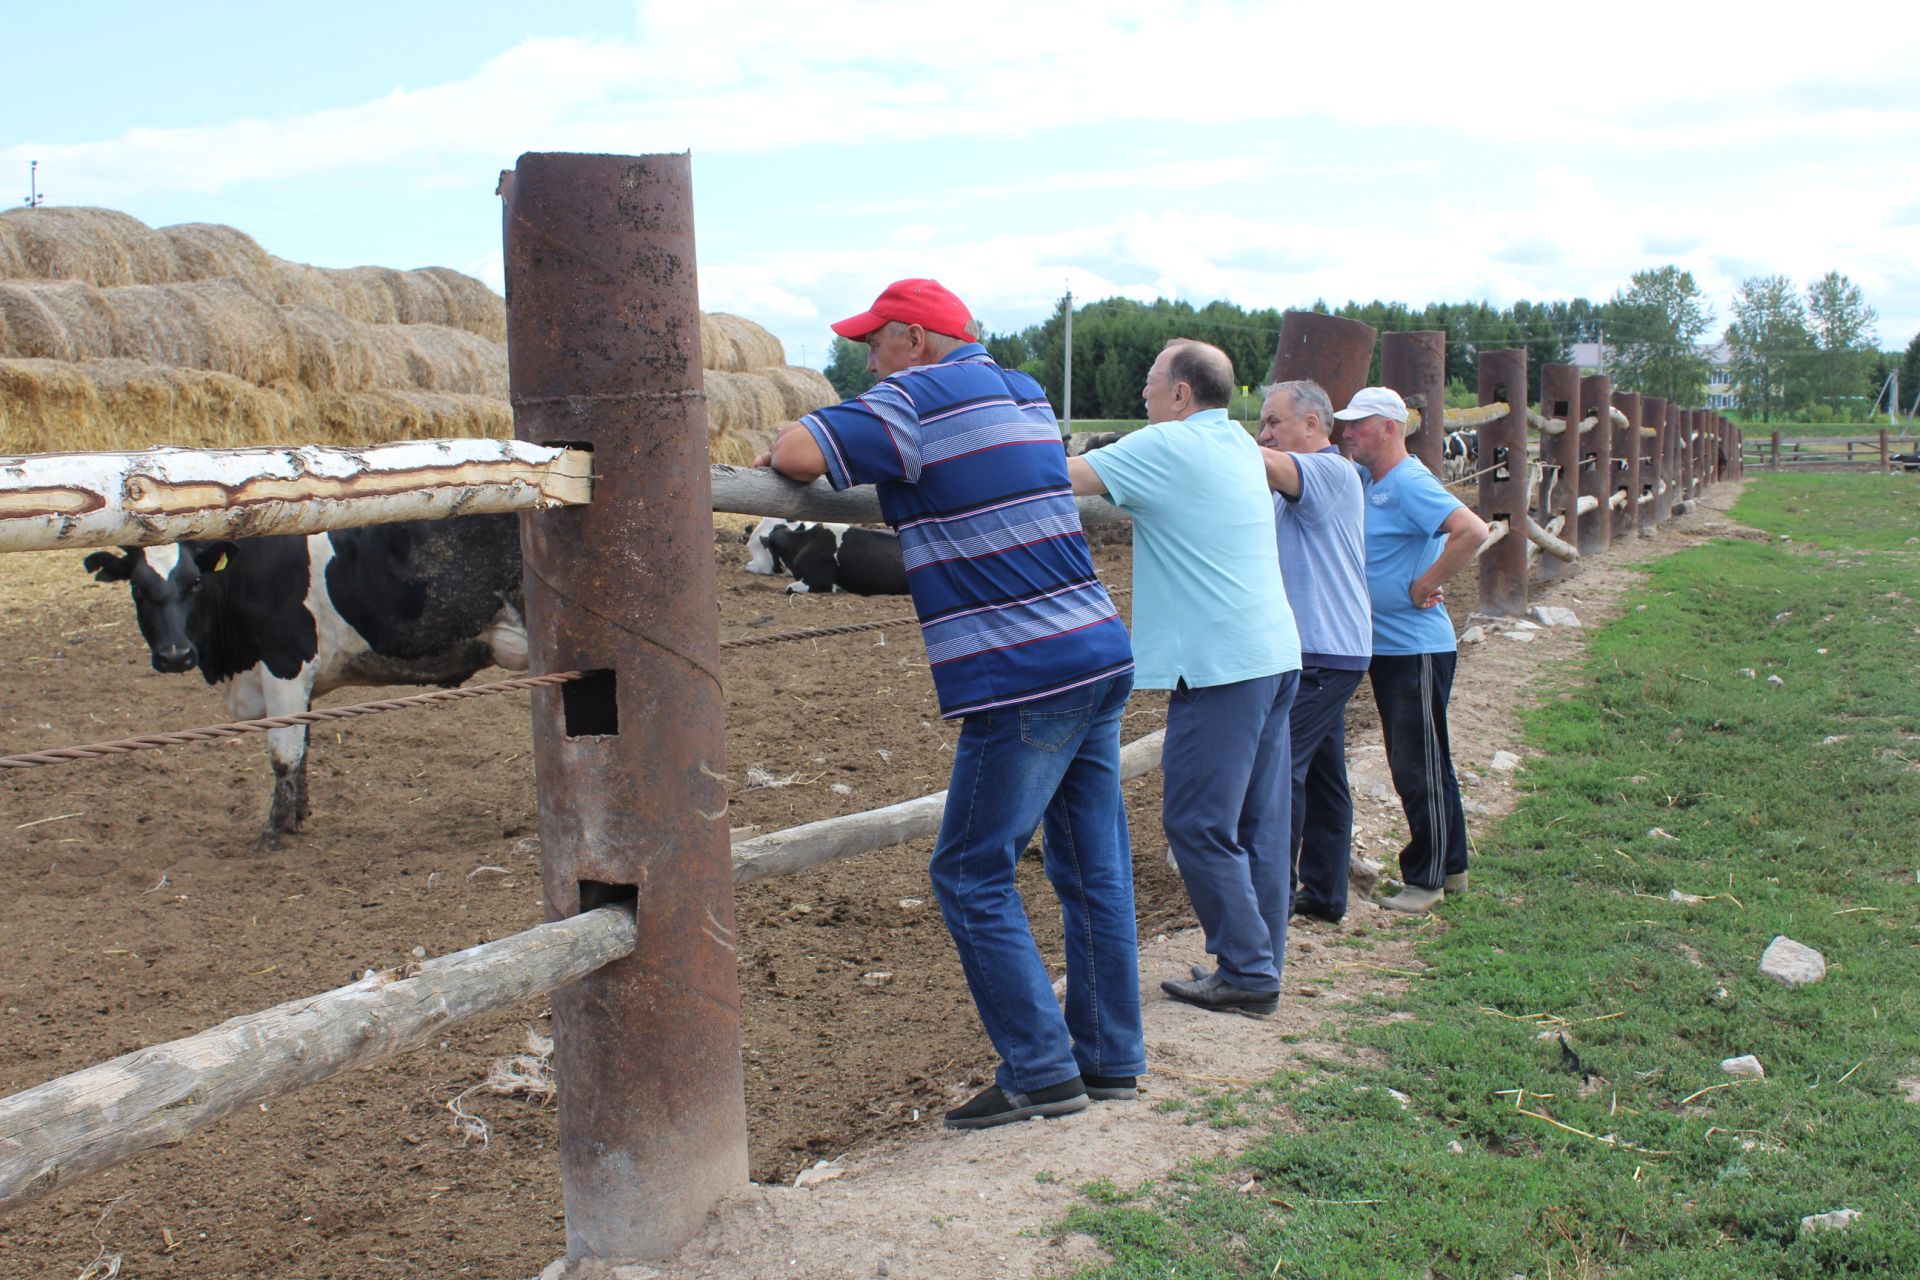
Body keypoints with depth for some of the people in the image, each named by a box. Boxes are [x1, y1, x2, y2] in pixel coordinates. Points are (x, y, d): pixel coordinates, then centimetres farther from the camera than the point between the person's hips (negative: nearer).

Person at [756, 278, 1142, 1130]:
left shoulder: (921, 397, -8)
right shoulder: (1023, 392, 19)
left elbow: (799, 454, -19)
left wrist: (776, 448, 3)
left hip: (1025, 679, -9)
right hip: (1098, 657, 9)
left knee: (973, 877, 1)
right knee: (1094, 869, 13)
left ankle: (1041, 1072, 5)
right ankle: (1111, 1060, 21)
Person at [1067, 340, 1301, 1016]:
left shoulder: (1167, 446, -10)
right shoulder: (1241, 445, 16)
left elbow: (1062, 478, -11)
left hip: (1219, 663, -9)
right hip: (1275, 654, 9)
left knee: (1199, 823, -2)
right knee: (1258, 822, 12)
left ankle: (1246, 971, 2)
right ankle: (1261, 963, 19)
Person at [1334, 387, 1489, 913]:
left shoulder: (1410, 484, -16)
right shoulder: (1367, 481, 11)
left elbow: (1473, 531, -28)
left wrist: (1428, 583, -20)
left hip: (1416, 648, -10)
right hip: (1385, 646, 10)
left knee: (1420, 766, -2)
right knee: (1412, 763, 16)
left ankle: (1426, 879, 7)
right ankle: (1451, 866, 27)